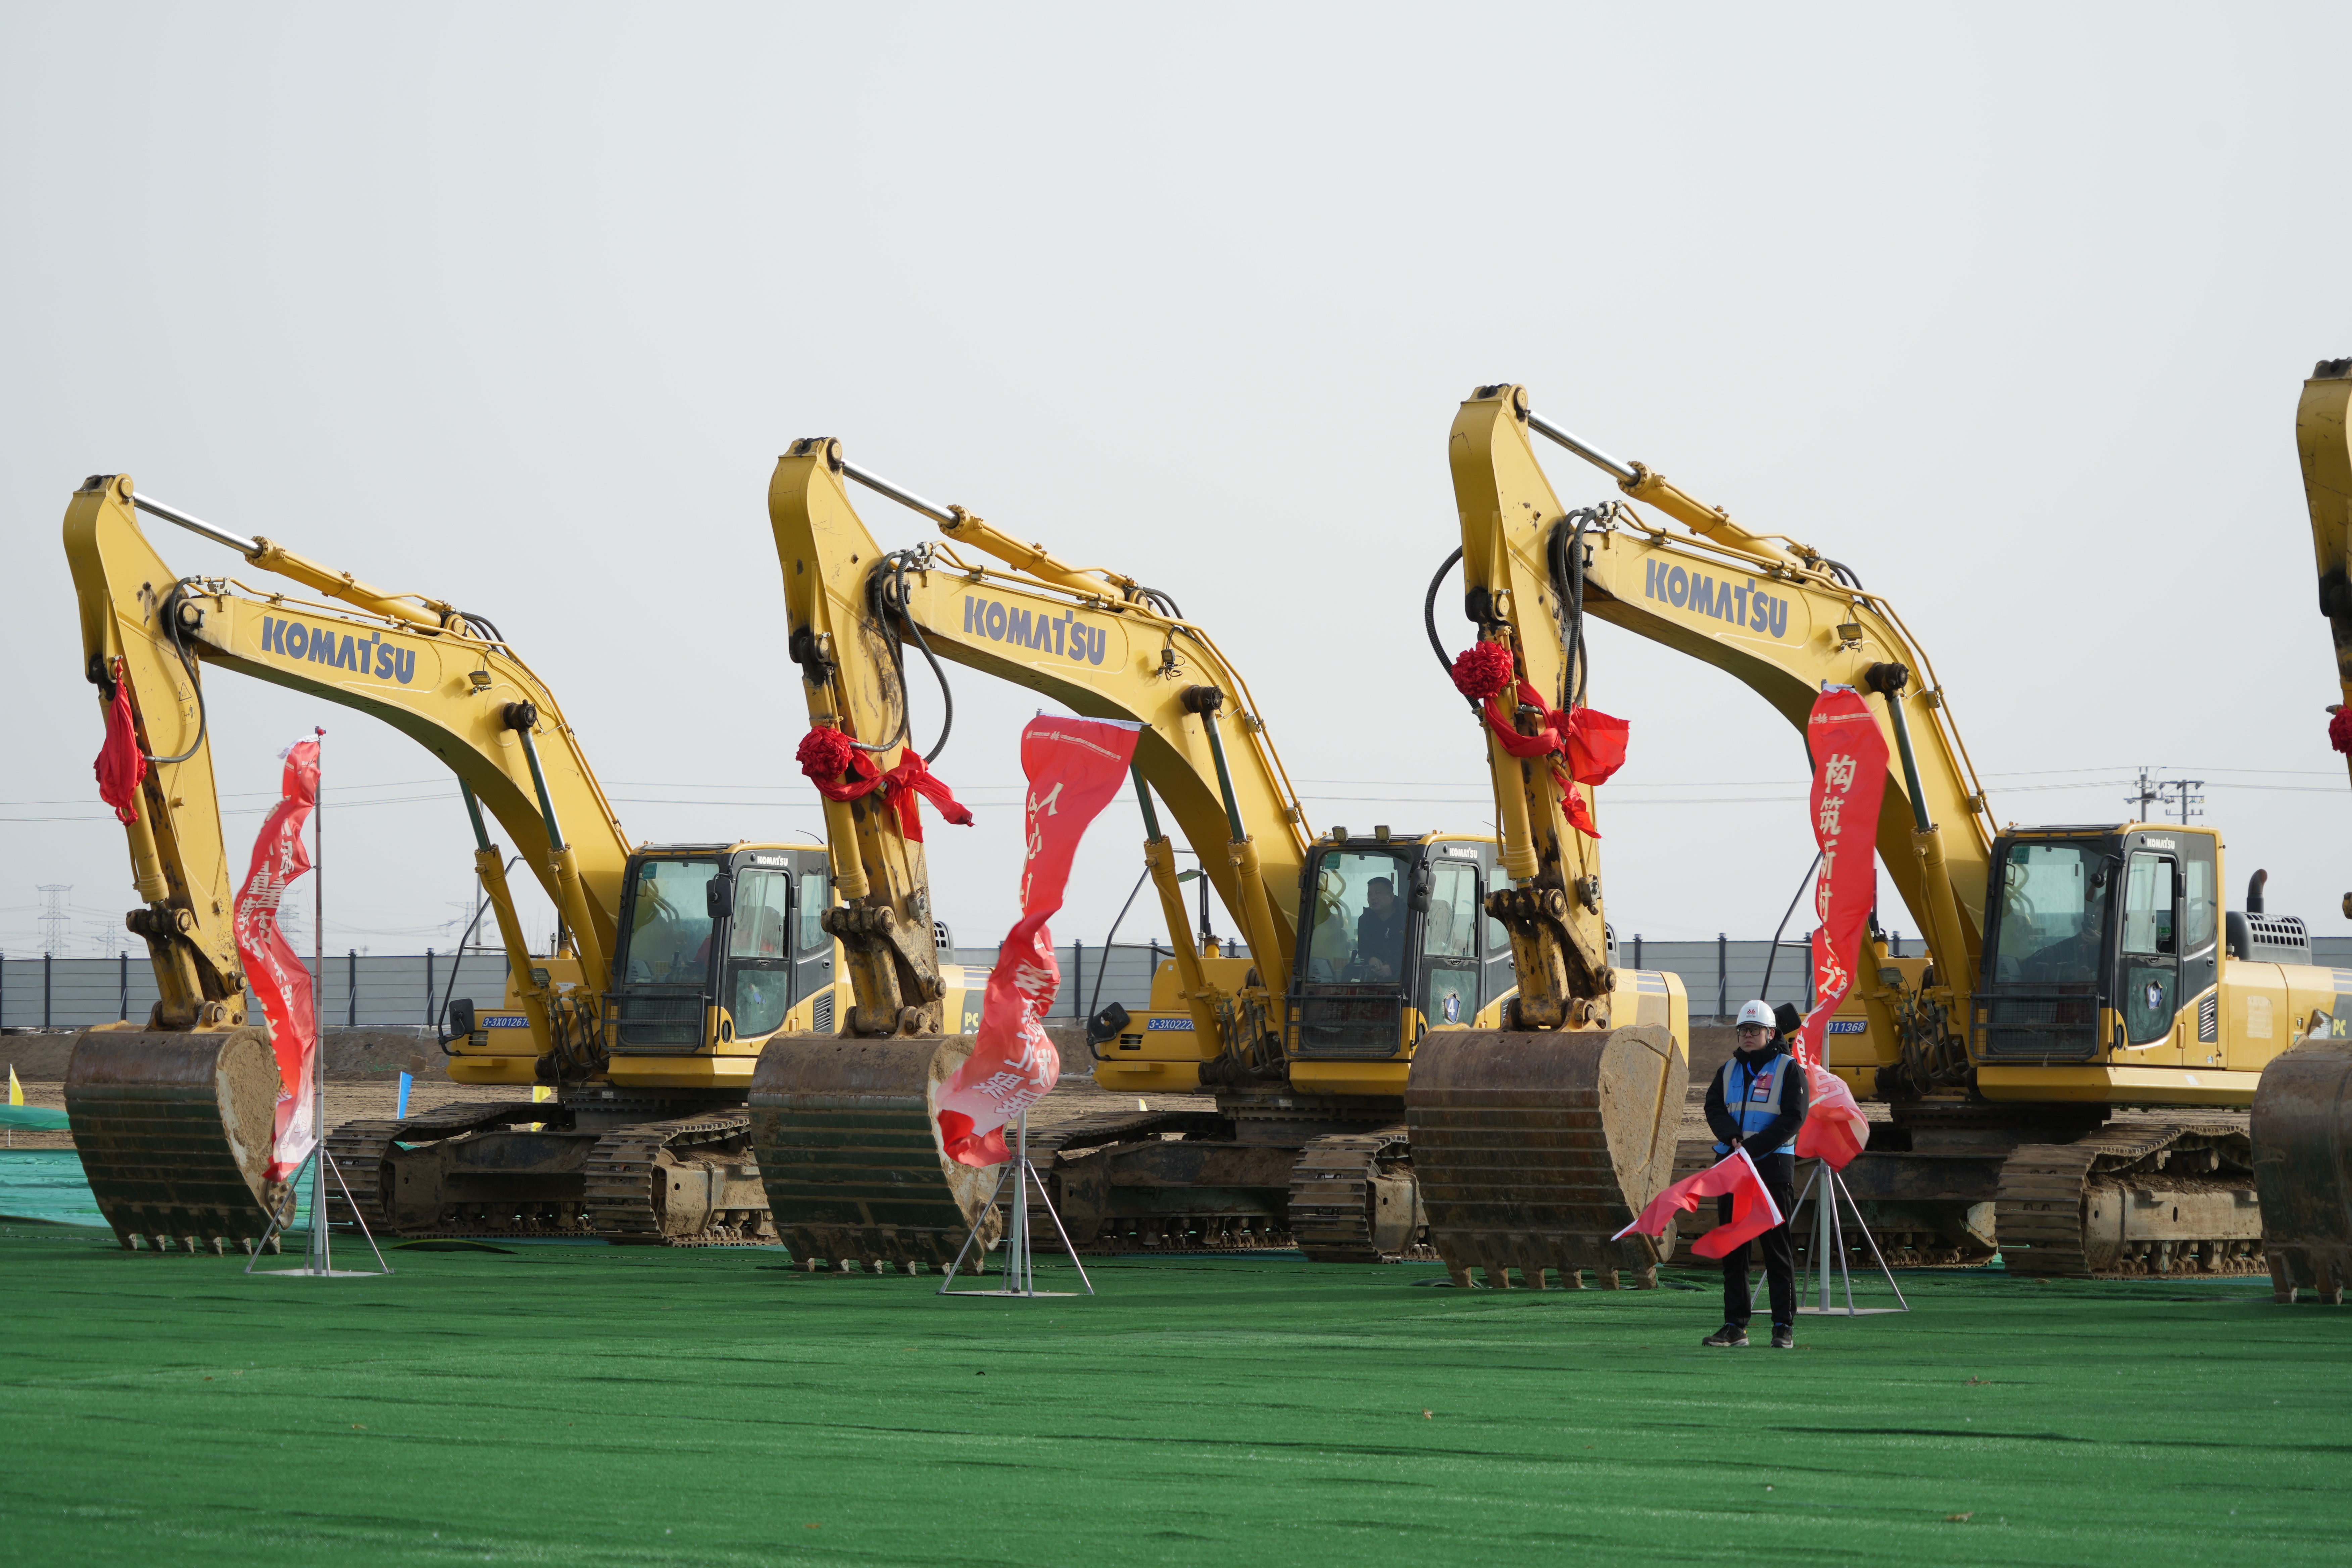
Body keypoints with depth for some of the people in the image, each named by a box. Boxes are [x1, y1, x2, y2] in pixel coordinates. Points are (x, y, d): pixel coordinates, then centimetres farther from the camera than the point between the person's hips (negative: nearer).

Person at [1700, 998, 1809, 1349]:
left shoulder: (1788, 1069, 1)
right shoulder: (1729, 1070, 17)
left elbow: (1792, 1119, -8)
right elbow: (1714, 1108, 5)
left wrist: (1752, 1148, -16)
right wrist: (1733, 1138, -15)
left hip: (1773, 1166, -5)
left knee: (1776, 1248, -5)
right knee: (1732, 1248, 4)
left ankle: (1784, 1327, -4)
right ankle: (1735, 1326, 8)